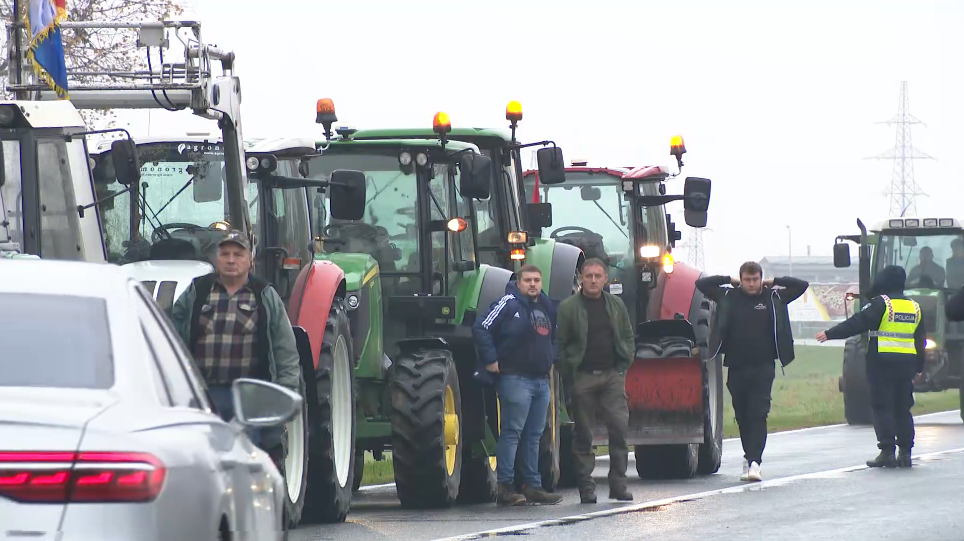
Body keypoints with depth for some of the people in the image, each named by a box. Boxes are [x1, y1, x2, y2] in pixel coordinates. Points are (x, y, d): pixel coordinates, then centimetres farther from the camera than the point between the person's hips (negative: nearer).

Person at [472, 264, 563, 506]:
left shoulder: (547, 307, 16)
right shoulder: (508, 304, -8)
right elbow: (481, 328, -13)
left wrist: (551, 360, 19)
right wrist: (490, 360, -15)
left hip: (541, 380, 8)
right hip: (515, 378, -8)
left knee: (534, 435, 10)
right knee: (512, 432, -10)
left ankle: (533, 486, 14)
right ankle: (505, 487, -10)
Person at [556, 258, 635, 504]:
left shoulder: (615, 305, 10)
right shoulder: (568, 308, -1)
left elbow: (628, 337, 16)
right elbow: (559, 344, -1)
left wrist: (623, 367, 5)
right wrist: (568, 375, -5)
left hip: (612, 375, 3)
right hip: (582, 378, -3)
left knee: (620, 428, -7)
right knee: (583, 434, 1)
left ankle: (618, 485, -1)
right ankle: (586, 488, 6)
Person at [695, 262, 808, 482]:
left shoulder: (773, 298, 5)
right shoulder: (729, 297, 6)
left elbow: (802, 285, 8)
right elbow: (701, 284, 9)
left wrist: (773, 282, 7)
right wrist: (729, 281, 7)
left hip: (763, 367, -2)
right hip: (736, 367, 2)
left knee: (758, 414, -11)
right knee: (742, 416, 9)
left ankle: (755, 461, -16)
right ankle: (749, 458, 23)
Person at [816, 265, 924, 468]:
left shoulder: (880, 304, -8)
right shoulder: (914, 307, 13)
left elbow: (856, 324, -13)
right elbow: (920, 339, 19)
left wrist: (829, 334, -8)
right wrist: (918, 368, 27)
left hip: (882, 362, -6)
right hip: (907, 363, 6)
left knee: (882, 407, -3)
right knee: (903, 408, 10)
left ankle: (887, 451, -9)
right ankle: (905, 452, 8)